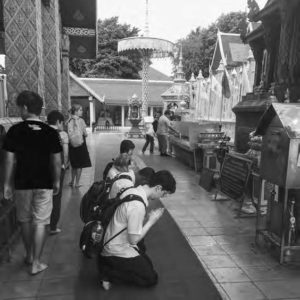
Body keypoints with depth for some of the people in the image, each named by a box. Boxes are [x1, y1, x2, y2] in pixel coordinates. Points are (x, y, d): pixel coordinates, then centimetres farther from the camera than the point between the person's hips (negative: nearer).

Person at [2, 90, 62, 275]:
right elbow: (57, 160, -3)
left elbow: (9, 160, -6)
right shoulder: (51, 132, -5)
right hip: (44, 184, 0)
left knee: (25, 220, 19)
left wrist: (7, 184, 3)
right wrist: (57, 182, 8)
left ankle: (29, 256, 34)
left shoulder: (15, 130, -7)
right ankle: (36, 263, 11)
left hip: (22, 183, 1)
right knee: (40, 223, 6)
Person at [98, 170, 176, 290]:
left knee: (148, 265, 21)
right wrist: (151, 221, -13)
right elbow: (134, 239, -22)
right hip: (118, 251, -9)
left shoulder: (132, 190, -3)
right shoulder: (138, 206, -31)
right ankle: (108, 273, 0)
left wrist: (148, 217, 0)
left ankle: (108, 264, 14)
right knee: (151, 278, 2)